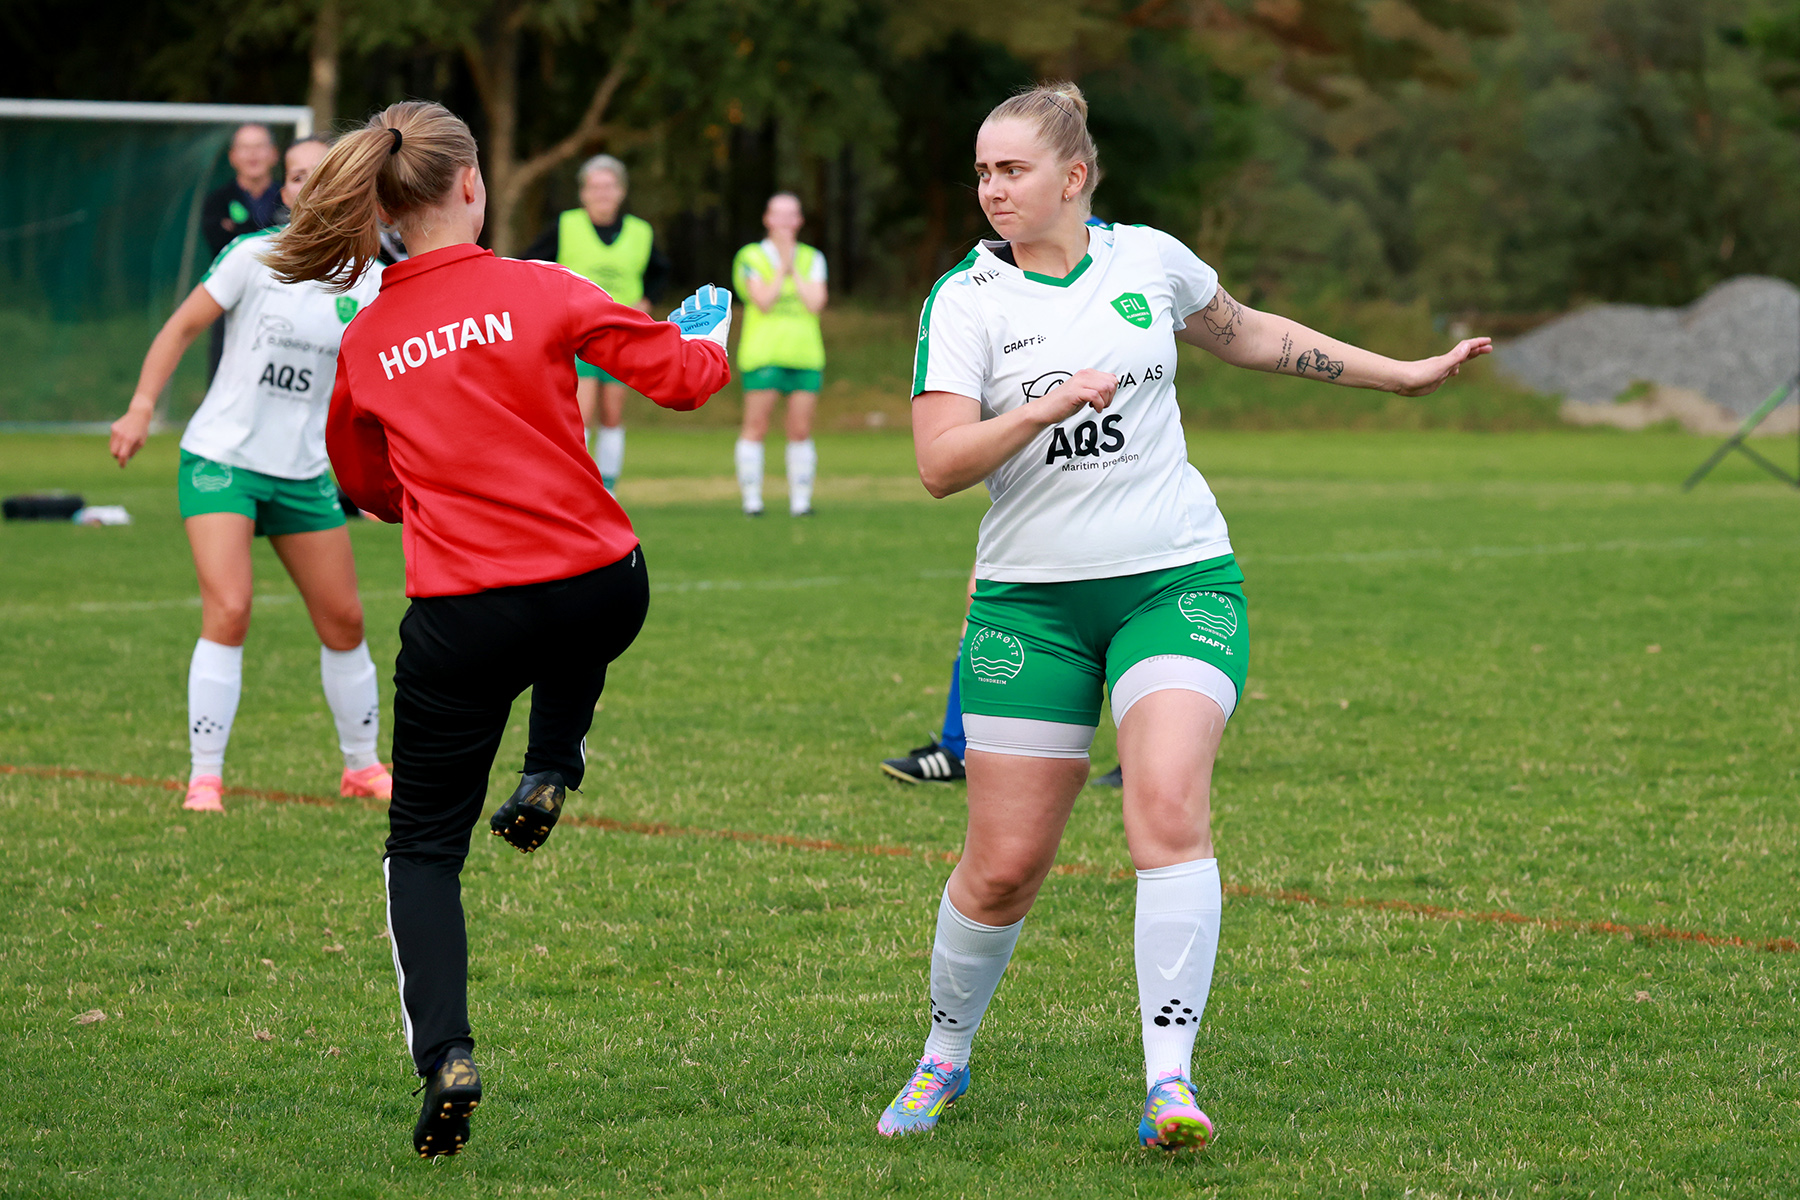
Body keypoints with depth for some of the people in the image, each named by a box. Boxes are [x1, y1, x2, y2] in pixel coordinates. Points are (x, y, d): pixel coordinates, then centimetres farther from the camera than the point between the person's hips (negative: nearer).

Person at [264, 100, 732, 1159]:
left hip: (462, 623, 0)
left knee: (424, 846, 10)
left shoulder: (365, 345, 5)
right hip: (601, 595, 0)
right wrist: (713, 330, 19)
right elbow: (682, 377, -3)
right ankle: (551, 772, 23)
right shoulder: (540, 293, -5)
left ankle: (446, 1053, -9)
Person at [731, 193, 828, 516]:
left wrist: (793, 268, -3)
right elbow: (763, 302, -10)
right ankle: (751, 499, 0)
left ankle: (800, 500, 7)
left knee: (801, 431, 1)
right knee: (756, 429, -5)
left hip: (804, 355, 3)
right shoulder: (752, 257, 3)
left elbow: (816, 303, -1)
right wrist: (782, 267, -7)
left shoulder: (812, 259, 13)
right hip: (763, 353, -3)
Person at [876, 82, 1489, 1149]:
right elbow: (939, 464, -12)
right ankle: (945, 1059, 24)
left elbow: (1247, 335, 24)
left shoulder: (1148, 258, 5)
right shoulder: (967, 298, -3)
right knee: (1005, 865, -1)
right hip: (1032, 598, -1)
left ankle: (1169, 1083, -24)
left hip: (1178, 579, 1)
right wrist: (1051, 404, -26)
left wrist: (1401, 374, 27)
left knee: (1170, 806, -22)